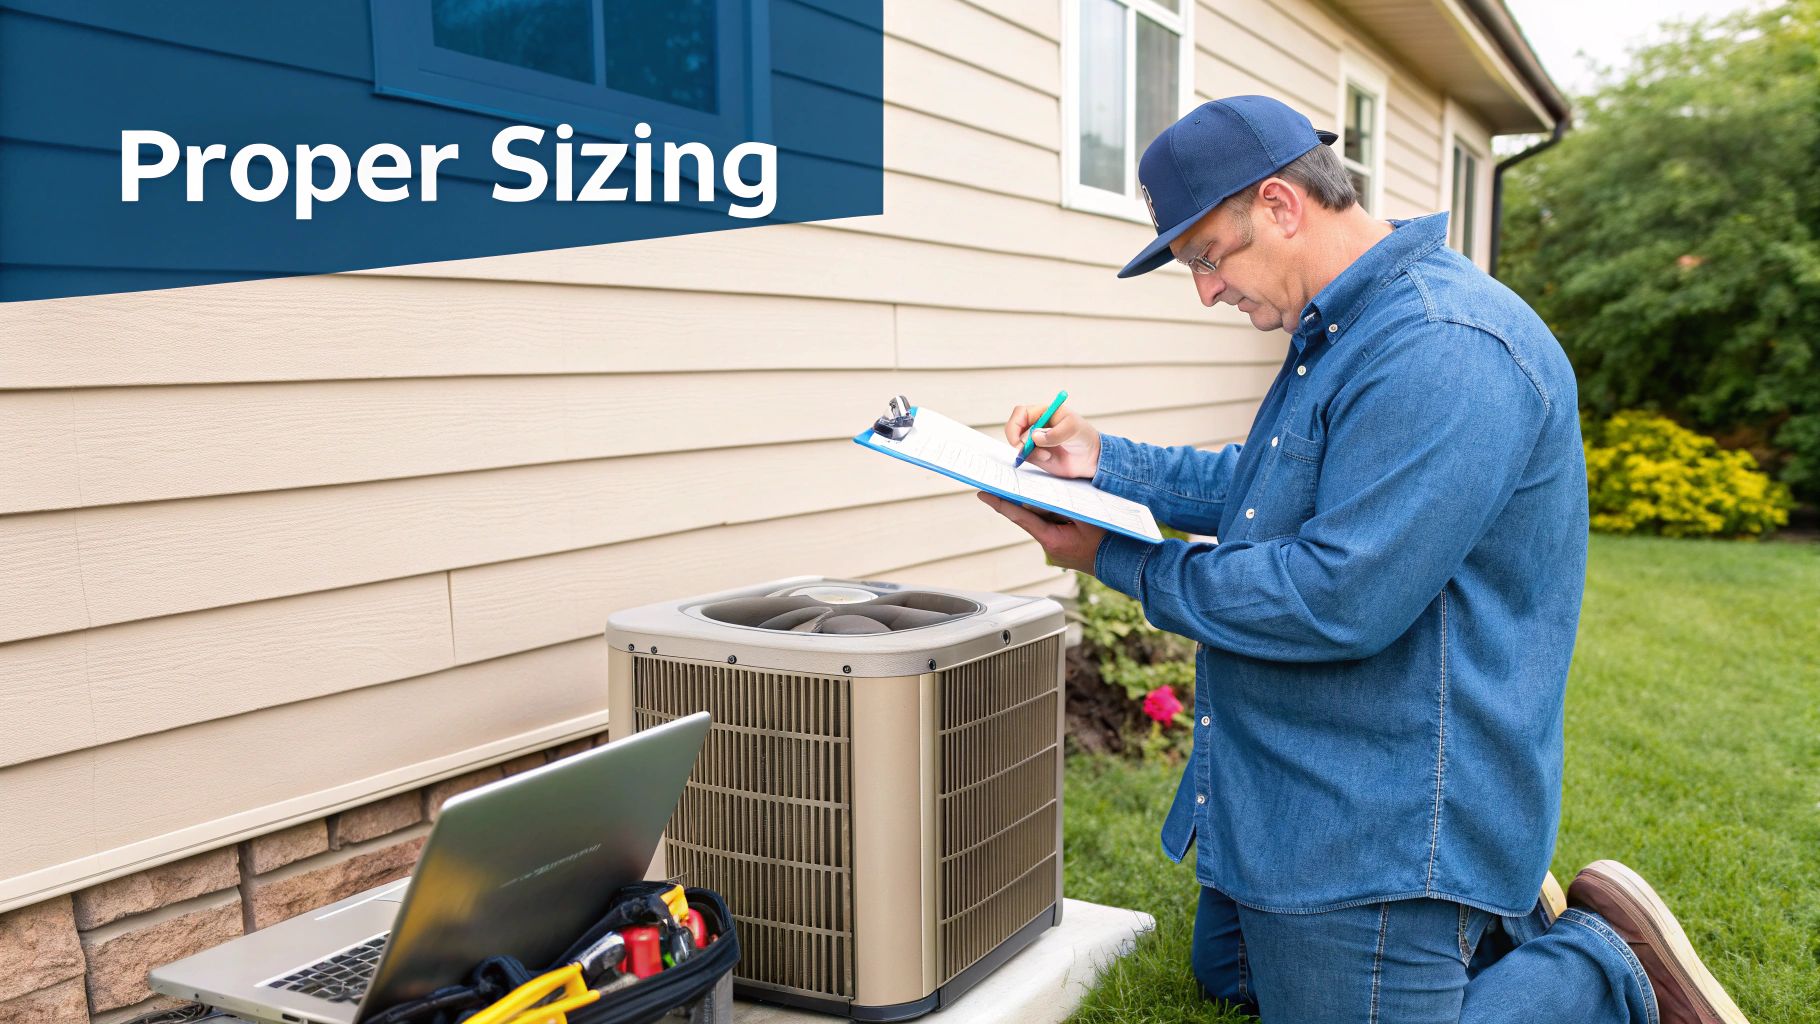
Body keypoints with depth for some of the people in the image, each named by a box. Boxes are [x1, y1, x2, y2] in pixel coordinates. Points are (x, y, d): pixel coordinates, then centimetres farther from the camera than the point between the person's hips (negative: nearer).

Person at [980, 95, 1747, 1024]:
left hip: (1384, 833, -11)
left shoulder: (1444, 350, -27)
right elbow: (1258, 489, 18)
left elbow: (1340, 598, -31)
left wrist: (1118, 561, -20)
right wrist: (1104, 463, 5)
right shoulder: (1340, 330, 9)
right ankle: (1497, 920, 28)